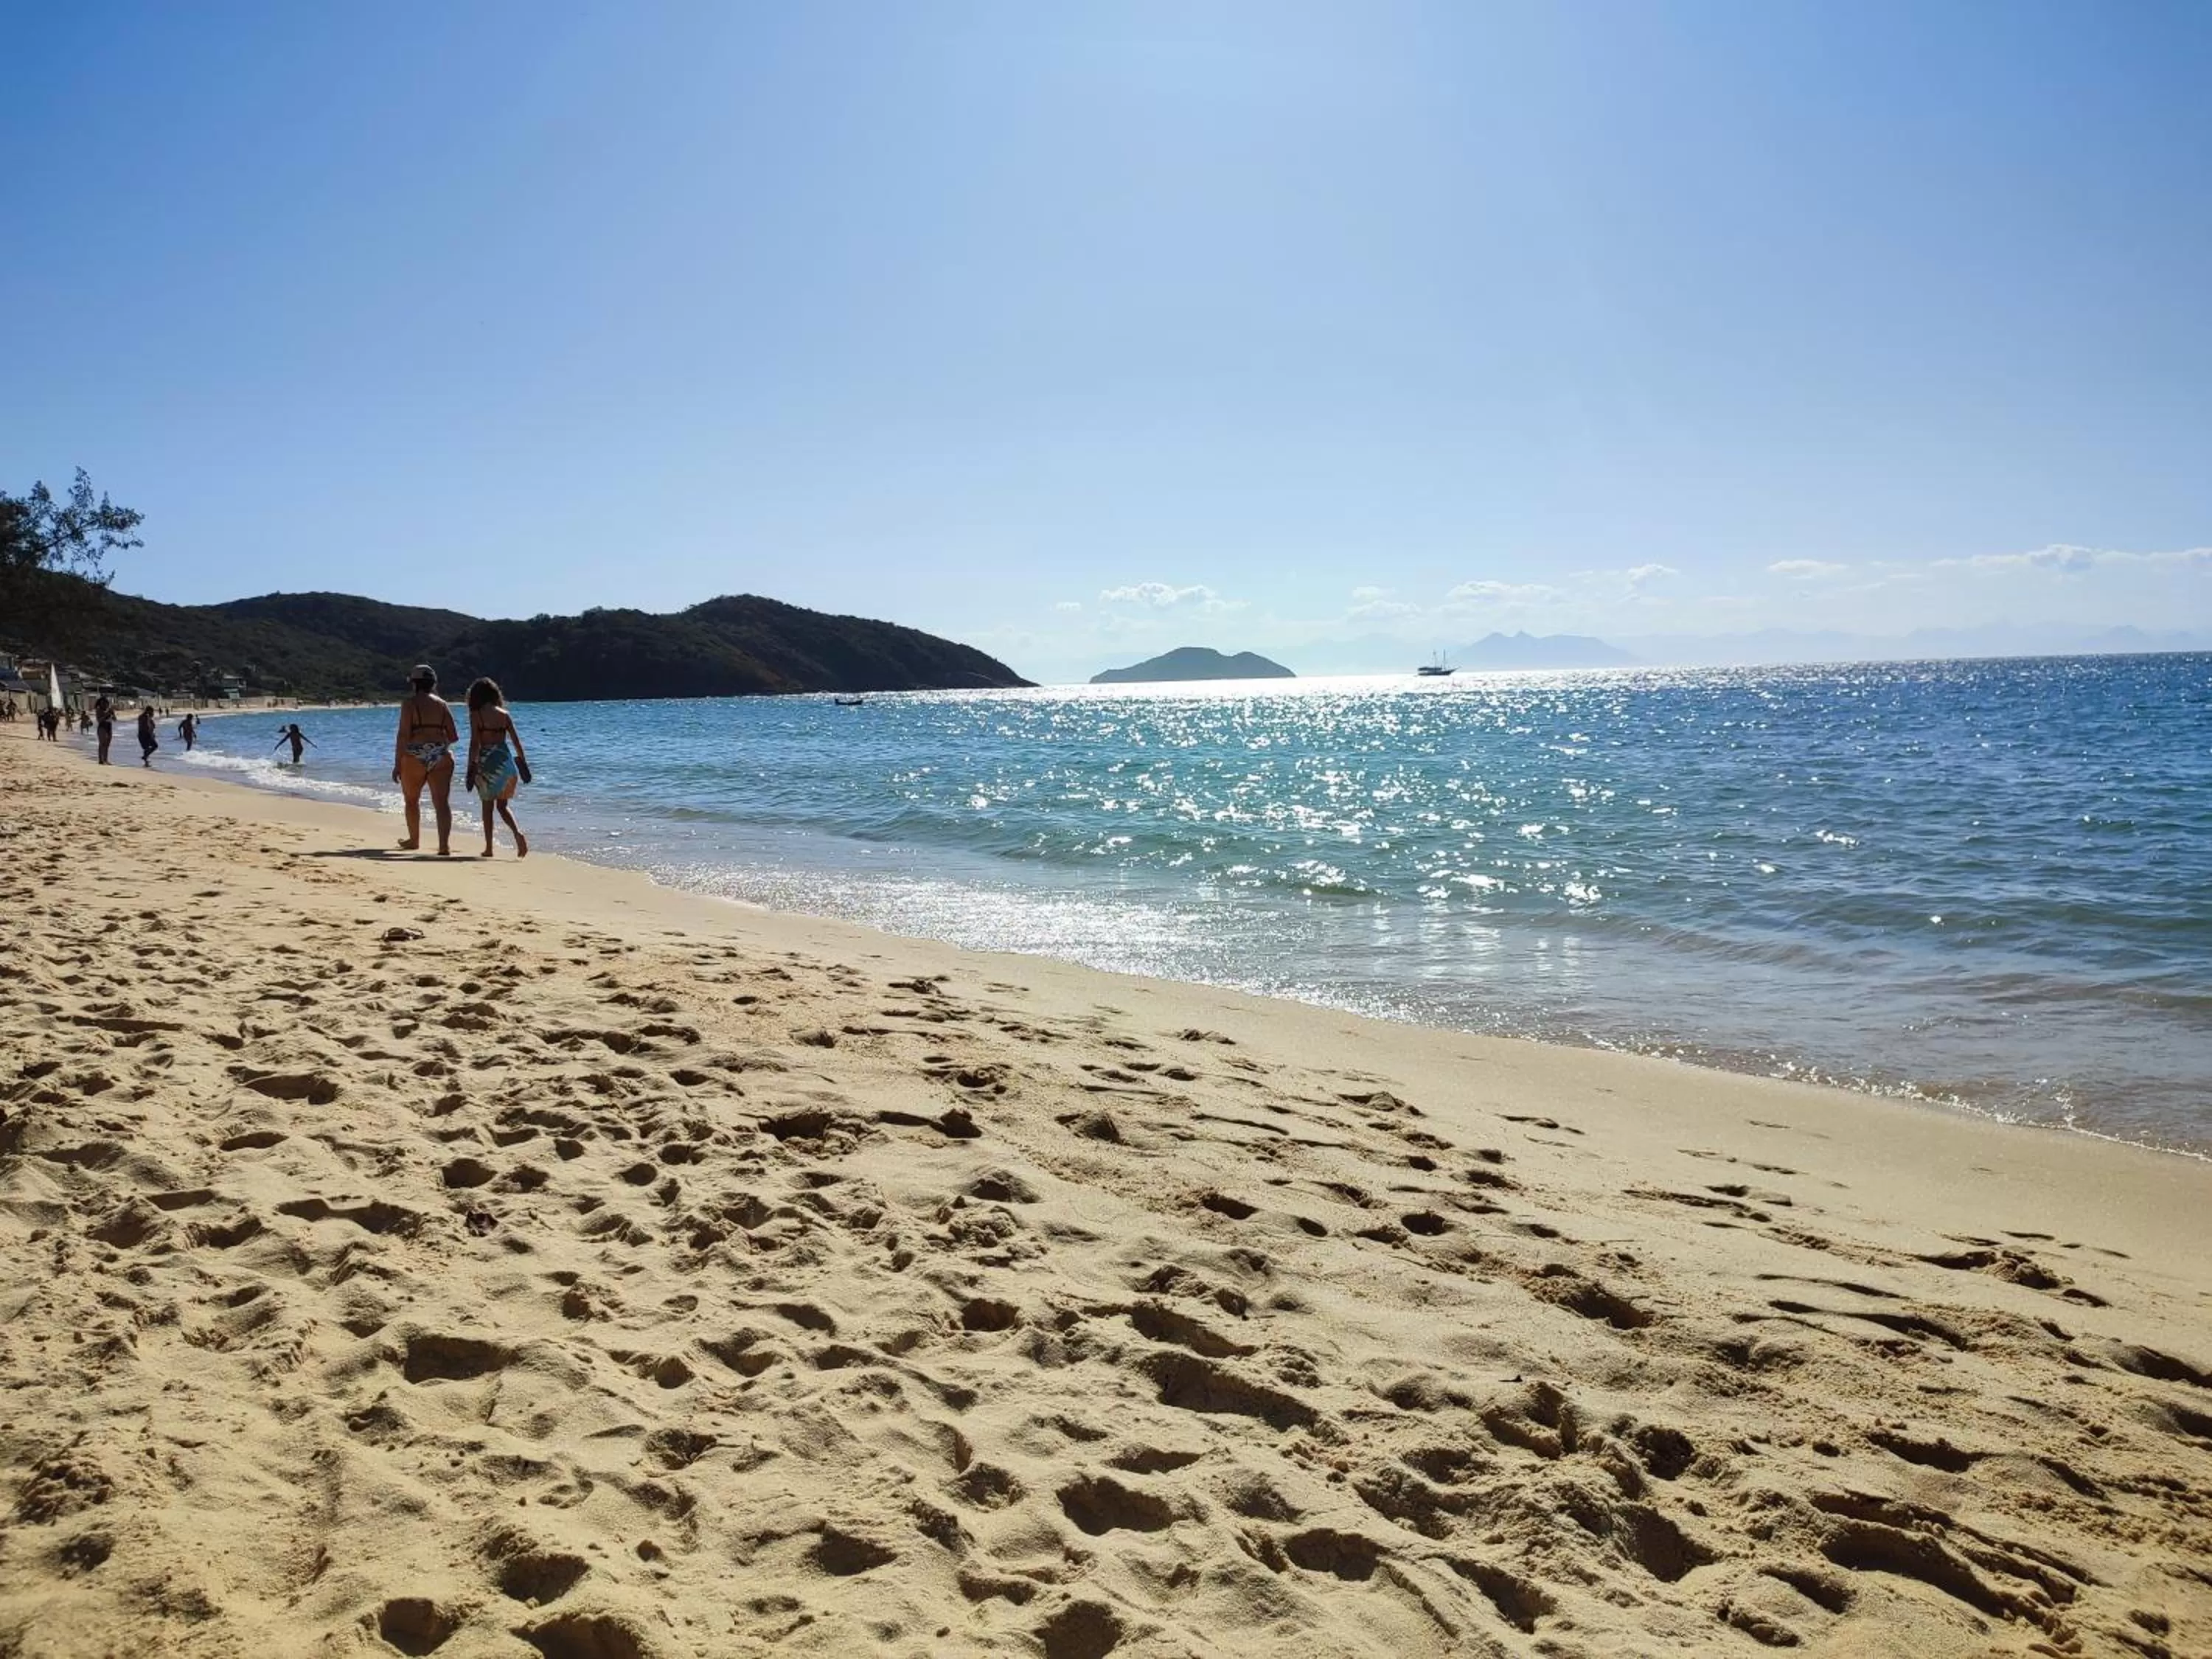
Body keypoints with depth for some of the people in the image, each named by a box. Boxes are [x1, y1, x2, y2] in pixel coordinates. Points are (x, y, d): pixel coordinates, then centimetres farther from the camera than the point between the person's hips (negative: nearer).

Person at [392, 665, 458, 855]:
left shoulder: (410, 704, -4)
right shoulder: (442, 705, 8)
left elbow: (403, 735, -10)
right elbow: (454, 737, 7)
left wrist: (397, 764, -8)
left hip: (415, 757, -2)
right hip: (441, 757, 2)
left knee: (412, 800, 19)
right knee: (441, 802, -4)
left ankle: (414, 840, 34)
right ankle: (444, 845, -18)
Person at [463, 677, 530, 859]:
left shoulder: (476, 714, -4)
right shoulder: (504, 714, 7)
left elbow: (474, 743, -9)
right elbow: (516, 741, 7)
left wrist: (471, 767, -6)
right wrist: (523, 763, 14)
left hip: (487, 761, -3)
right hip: (506, 760, 4)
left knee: (488, 806, 8)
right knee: (502, 805, 14)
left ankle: (489, 848, 10)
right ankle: (518, 832, -12)